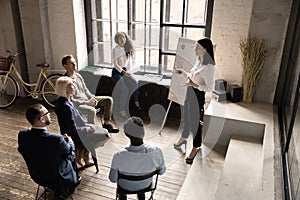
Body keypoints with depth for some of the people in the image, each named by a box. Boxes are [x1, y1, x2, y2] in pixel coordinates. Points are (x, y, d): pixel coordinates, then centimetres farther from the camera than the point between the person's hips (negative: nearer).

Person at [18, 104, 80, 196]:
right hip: (56, 180, -5)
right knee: (71, 156, 21)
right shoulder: (56, 139, -35)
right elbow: (69, 150, -13)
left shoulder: (22, 135, -19)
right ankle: (74, 181, 40)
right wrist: (70, 141, 10)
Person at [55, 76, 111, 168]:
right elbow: (73, 129, -27)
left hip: (72, 132, 10)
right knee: (105, 136, -2)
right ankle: (81, 153, 9)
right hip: (74, 136, -10)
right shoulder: (65, 106, -31)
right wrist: (88, 129, -13)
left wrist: (86, 124, 5)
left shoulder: (61, 101, -1)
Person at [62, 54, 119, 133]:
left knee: (109, 100, 1)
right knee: (92, 110, -38)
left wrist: (92, 98, -2)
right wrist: (87, 102, -21)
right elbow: (70, 100, -20)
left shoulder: (78, 76, 8)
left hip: (87, 99, 9)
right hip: (77, 105, -8)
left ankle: (106, 124, 4)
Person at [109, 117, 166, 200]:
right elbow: (161, 170, -14)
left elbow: (113, 179, -19)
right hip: (146, 184, 1)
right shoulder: (156, 152, -35)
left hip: (126, 185, -1)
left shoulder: (119, 156, -38)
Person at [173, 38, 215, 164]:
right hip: (190, 93, 9)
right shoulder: (198, 61, 3)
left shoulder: (209, 67, -24)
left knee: (195, 122, 6)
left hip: (198, 96, -9)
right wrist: (183, 72, 11)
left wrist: (194, 85, -32)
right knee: (186, 117, 25)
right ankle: (183, 138, 50)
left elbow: (209, 88, -24)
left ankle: (195, 149, 26)